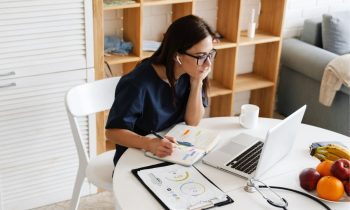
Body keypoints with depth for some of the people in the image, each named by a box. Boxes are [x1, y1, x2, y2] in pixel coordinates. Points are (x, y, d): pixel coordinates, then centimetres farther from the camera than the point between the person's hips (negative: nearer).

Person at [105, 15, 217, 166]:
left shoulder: (189, 75, -8)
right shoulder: (139, 84, -26)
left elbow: (192, 121, -4)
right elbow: (113, 131, -22)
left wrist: (196, 83, -17)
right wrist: (149, 143, -38)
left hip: (174, 153, 5)